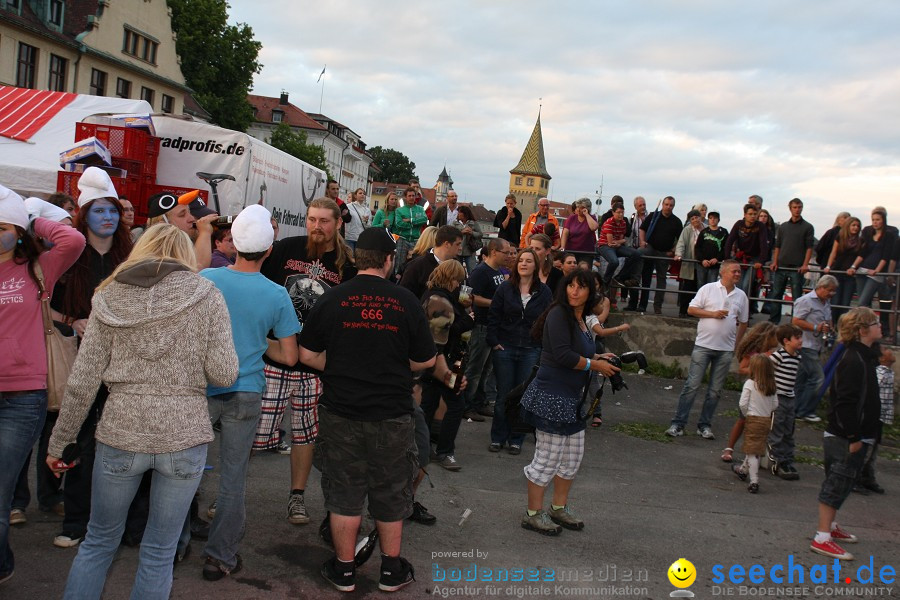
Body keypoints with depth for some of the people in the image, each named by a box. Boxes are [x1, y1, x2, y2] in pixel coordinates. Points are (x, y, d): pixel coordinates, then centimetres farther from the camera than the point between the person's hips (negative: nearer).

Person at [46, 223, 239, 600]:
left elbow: (81, 383, 1)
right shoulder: (206, 295, -2)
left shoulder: (110, 297, 3)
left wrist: (58, 442, 12)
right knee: (159, 553, 13)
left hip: (121, 434, 1)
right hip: (185, 436, -1)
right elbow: (224, 374, -7)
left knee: (98, 542, 21)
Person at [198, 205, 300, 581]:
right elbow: (290, 357, -4)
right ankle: (220, 557, 18)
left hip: (201, 388, 0)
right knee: (233, 479, 9)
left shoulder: (206, 278, -9)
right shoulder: (277, 295, -8)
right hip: (245, 393, 0)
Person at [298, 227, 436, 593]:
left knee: (344, 493, 13)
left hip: (341, 413, 0)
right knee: (390, 493, 15)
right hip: (392, 415, 0)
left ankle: (344, 570, 23)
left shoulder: (333, 299, -6)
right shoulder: (406, 302, -7)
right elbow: (426, 360, -1)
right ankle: (392, 570, 28)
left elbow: (307, 355, -3)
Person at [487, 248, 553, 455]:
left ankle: (516, 439, 18)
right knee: (503, 395, 5)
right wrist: (494, 342, -5)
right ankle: (497, 438, 17)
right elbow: (493, 317, 2)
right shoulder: (505, 289, 1)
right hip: (504, 349, 0)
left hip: (531, 352, 1)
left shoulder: (544, 292, 2)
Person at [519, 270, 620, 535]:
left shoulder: (580, 319, 13)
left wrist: (600, 359, 7)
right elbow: (563, 355, -23)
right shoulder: (558, 314, -15)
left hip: (571, 398, 10)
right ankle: (533, 513, 12)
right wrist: (596, 366, -13)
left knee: (573, 456, 17)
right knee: (547, 458, -2)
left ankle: (559, 507, 32)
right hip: (551, 396, -10)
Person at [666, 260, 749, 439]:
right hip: (703, 345, -3)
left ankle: (705, 425, 15)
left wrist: (736, 344, 10)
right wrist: (713, 313, -12)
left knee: (715, 390, 6)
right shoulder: (708, 289, -1)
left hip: (726, 350, 4)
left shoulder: (741, 295, 10)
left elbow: (743, 323, 16)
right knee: (692, 385, -5)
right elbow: (691, 309, -3)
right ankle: (678, 424, -2)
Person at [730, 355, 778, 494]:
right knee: (757, 449, 21)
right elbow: (775, 404, 4)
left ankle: (754, 482, -6)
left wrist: (746, 413, 2)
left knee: (752, 452, -1)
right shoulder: (771, 386, 1)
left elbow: (743, 404, -16)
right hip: (766, 420, 6)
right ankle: (744, 469, 44)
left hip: (753, 419, -6)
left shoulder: (750, 383, -14)